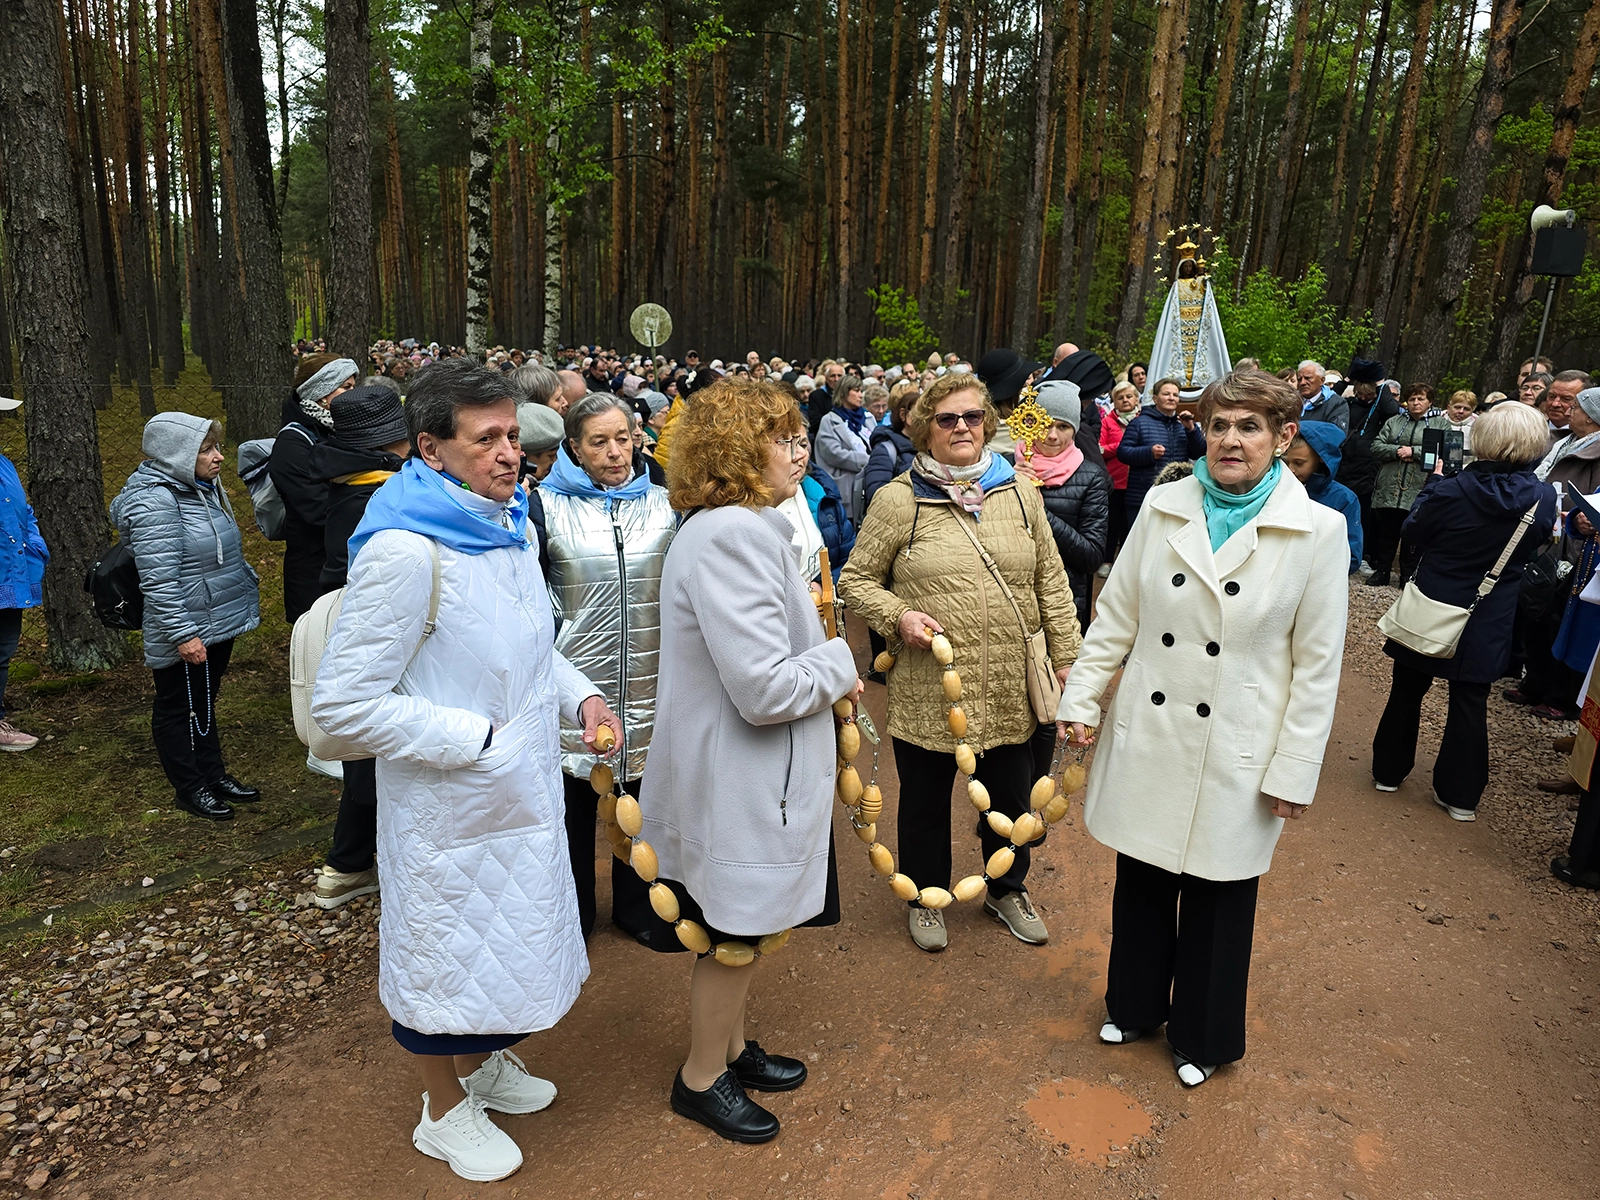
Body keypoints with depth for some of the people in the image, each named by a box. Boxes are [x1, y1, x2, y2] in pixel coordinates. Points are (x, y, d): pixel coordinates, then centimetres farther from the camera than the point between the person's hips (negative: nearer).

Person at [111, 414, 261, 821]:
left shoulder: (205, 489, 9)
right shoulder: (154, 502, -22)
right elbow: (159, 579, -25)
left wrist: (247, 583, 26)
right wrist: (183, 634, -25)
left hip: (218, 623, 10)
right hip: (186, 631, -9)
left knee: (204, 704, 20)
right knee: (180, 708, 8)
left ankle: (214, 775, 32)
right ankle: (190, 788, 21)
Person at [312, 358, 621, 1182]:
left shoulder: (507, 525, 2)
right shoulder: (404, 551, -25)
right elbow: (344, 704, -24)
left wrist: (579, 694, 0)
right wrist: (477, 738, -22)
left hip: (523, 789, 8)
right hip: (448, 805, -8)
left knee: (511, 926, 24)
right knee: (446, 946, 13)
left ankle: (485, 1059, 52)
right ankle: (445, 1109, 40)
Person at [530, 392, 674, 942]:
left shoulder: (665, 505, 5)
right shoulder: (547, 505, -3)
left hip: (646, 683, 2)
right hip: (577, 678, -2)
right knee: (575, 802, 11)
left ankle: (636, 906, 34)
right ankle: (574, 914, 31)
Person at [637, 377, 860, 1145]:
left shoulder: (737, 527, 9)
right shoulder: (731, 538, -27)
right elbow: (766, 688, -30)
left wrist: (822, 670, 5)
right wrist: (839, 663, -13)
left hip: (751, 776, 10)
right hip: (738, 783, -10)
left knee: (743, 928, 25)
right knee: (733, 932, 11)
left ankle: (730, 1047, 46)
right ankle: (702, 1078, 34)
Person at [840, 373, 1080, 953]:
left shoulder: (1019, 492, 4)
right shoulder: (898, 500, -6)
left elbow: (1051, 584, 8)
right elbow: (857, 579, 0)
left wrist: (1066, 657, 6)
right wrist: (898, 616, -17)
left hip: (1010, 687, 3)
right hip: (927, 689, -3)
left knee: (1012, 797, 20)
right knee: (925, 801, 16)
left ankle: (1007, 889, 46)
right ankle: (926, 896, 40)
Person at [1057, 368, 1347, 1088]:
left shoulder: (1318, 531, -8)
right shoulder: (1164, 507, -1)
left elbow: (1317, 664, -5)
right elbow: (1116, 615, 5)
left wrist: (1294, 771, -6)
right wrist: (1080, 699, 2)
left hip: (1235, 755, -2)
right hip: (1147, 737, 2)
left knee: (1219, 896, 14)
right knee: (1141, 881, 16)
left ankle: (1202, 1037, 38)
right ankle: (1135, 1006, 42)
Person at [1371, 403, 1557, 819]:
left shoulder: (1452, 489, -19)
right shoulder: (1544, 497, -10)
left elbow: (1414, 529, -2)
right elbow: (1538, 543, 8)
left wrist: (1434, 481, 9)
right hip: (1488, 622, 2)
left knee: (1408, 690, 14)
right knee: (1470, 702, 11)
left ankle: (1389, 770, 27)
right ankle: (1460, 793, 18)